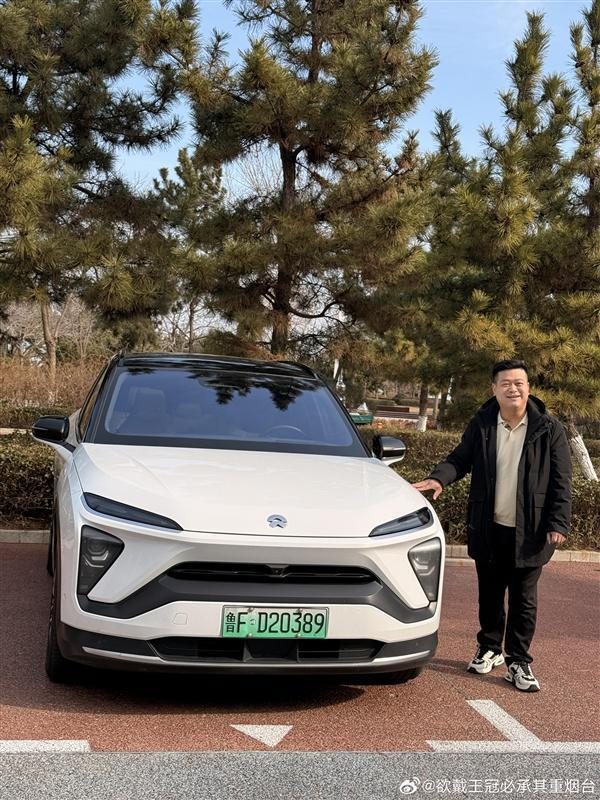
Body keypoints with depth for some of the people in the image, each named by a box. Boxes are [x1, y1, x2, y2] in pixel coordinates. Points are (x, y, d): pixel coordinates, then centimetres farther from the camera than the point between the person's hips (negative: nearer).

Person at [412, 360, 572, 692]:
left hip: (529, 532, -2)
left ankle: (518, 662, 17)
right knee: (490, 595, 16)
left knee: (524, 599, 5)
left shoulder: (549, 429, -5)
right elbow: (460, 458, 6)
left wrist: (558, 524, -9)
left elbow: (560, 481, -3)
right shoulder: (481, 425, 1)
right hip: (489, 528, 2)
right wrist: (439, 478, -15)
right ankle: (489, 649, 35)